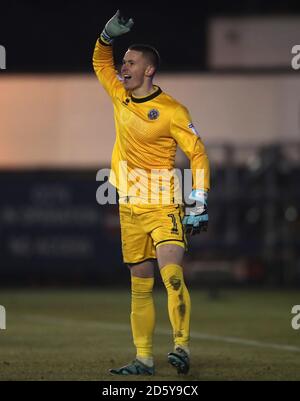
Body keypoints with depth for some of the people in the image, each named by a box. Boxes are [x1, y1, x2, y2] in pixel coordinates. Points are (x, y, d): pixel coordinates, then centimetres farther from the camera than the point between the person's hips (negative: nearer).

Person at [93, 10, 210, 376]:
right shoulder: (120, 96, 8)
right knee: (140, 286, 7)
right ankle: (144, 359, 10)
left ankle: (181, 346, -20)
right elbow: (100, 62, 25)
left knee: (171, 275, -21)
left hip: (163, 208, -6)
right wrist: (107, 36, 5)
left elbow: (198, 154, -7)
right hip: (129, 209, 6)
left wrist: (200, 202, -13)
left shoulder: (172, 111, -9)